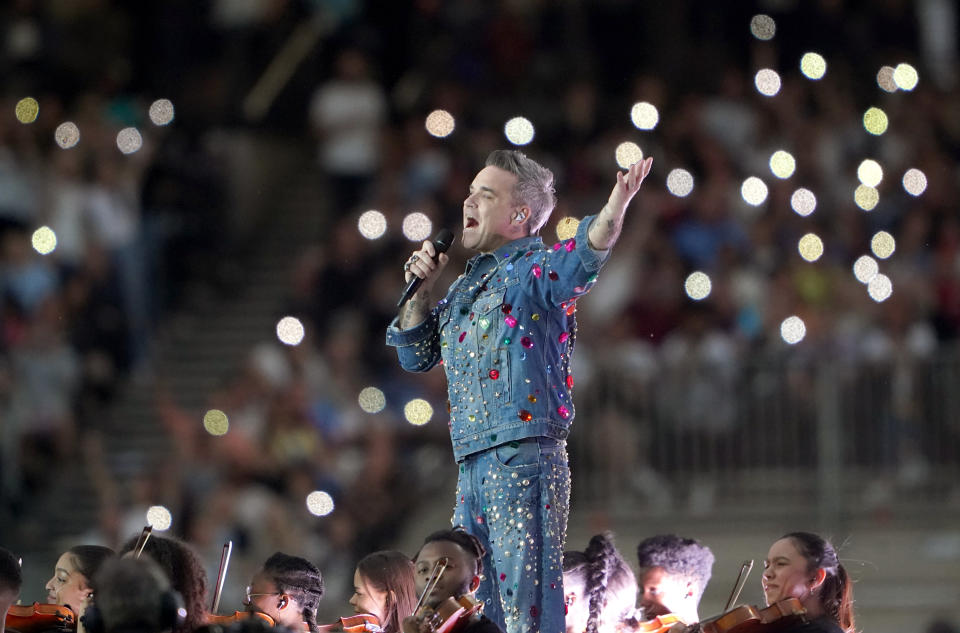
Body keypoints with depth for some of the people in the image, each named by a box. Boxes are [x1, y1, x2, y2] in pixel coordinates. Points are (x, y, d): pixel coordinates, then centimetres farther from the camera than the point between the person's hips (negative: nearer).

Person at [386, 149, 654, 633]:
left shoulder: (534, 270, -3)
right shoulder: (467, 286, 22)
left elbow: (582, 258, -25)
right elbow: (416, 355, 27)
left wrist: (614, 208, -45)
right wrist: (420, 290, 11)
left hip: (523, 458, -8)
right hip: (473, 466, 8)